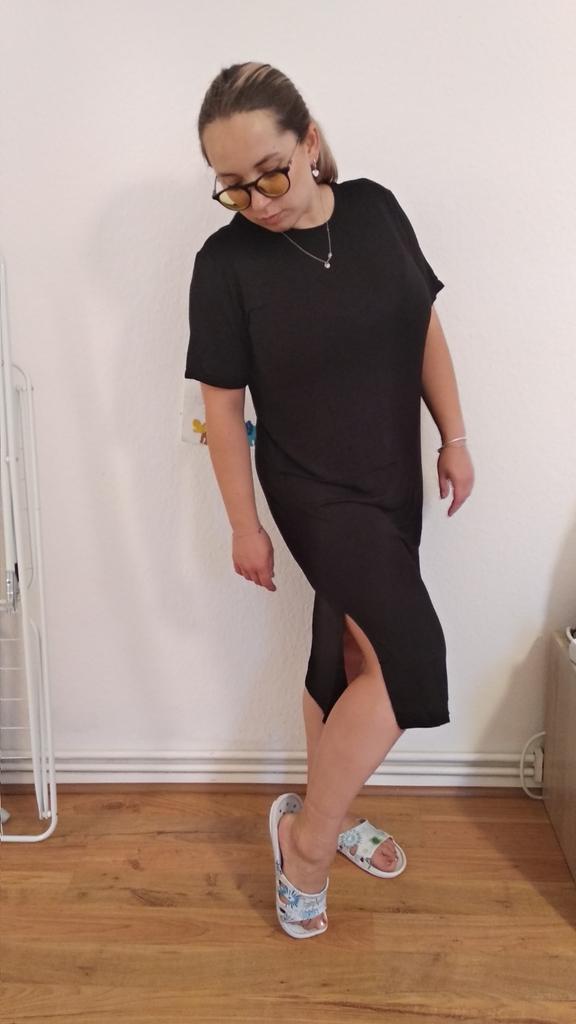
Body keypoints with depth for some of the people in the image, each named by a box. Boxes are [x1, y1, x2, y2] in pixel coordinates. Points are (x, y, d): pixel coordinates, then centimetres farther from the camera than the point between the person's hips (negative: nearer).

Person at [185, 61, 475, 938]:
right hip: (317, 494, -5)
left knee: (349, 656, 16)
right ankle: (310, 834, 8)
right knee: (409, 658, -13)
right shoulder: (225, 262, -14)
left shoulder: (375, 208, -2)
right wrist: (244, 524, -6)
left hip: (394, 481, 6)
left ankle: (324, 815, 36)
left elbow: (425, 328, 7)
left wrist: (455, 438, 7)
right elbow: (222, 404, -10)